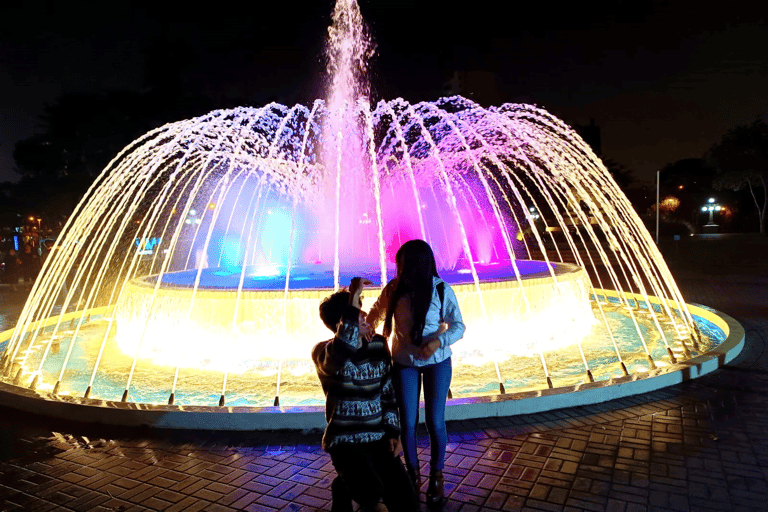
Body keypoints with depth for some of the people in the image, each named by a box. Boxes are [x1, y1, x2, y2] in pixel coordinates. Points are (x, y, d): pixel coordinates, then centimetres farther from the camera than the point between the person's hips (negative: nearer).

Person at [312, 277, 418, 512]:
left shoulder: (378, 345, 2)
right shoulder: (324, 352, -13)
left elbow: (388, 392, 10)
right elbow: (342, 355, -39)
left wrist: (393, 432, 0)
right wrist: (353, 301, -40)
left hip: (379, 436, 4)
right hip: (345, 440, -4)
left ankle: (363, 478, 20)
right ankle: (344, 487, 5)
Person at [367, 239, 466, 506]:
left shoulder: (442, 291, -17)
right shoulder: (394, 289, -12)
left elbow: (458, 326, -11)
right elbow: (375, 314, 4)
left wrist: (439, 341, -29)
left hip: (436, 362, -1)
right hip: (404, 363, 1)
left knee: (435, 422, 4)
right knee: (407, 423, 7)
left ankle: (436, 477, 30)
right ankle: (413, 474, 34)